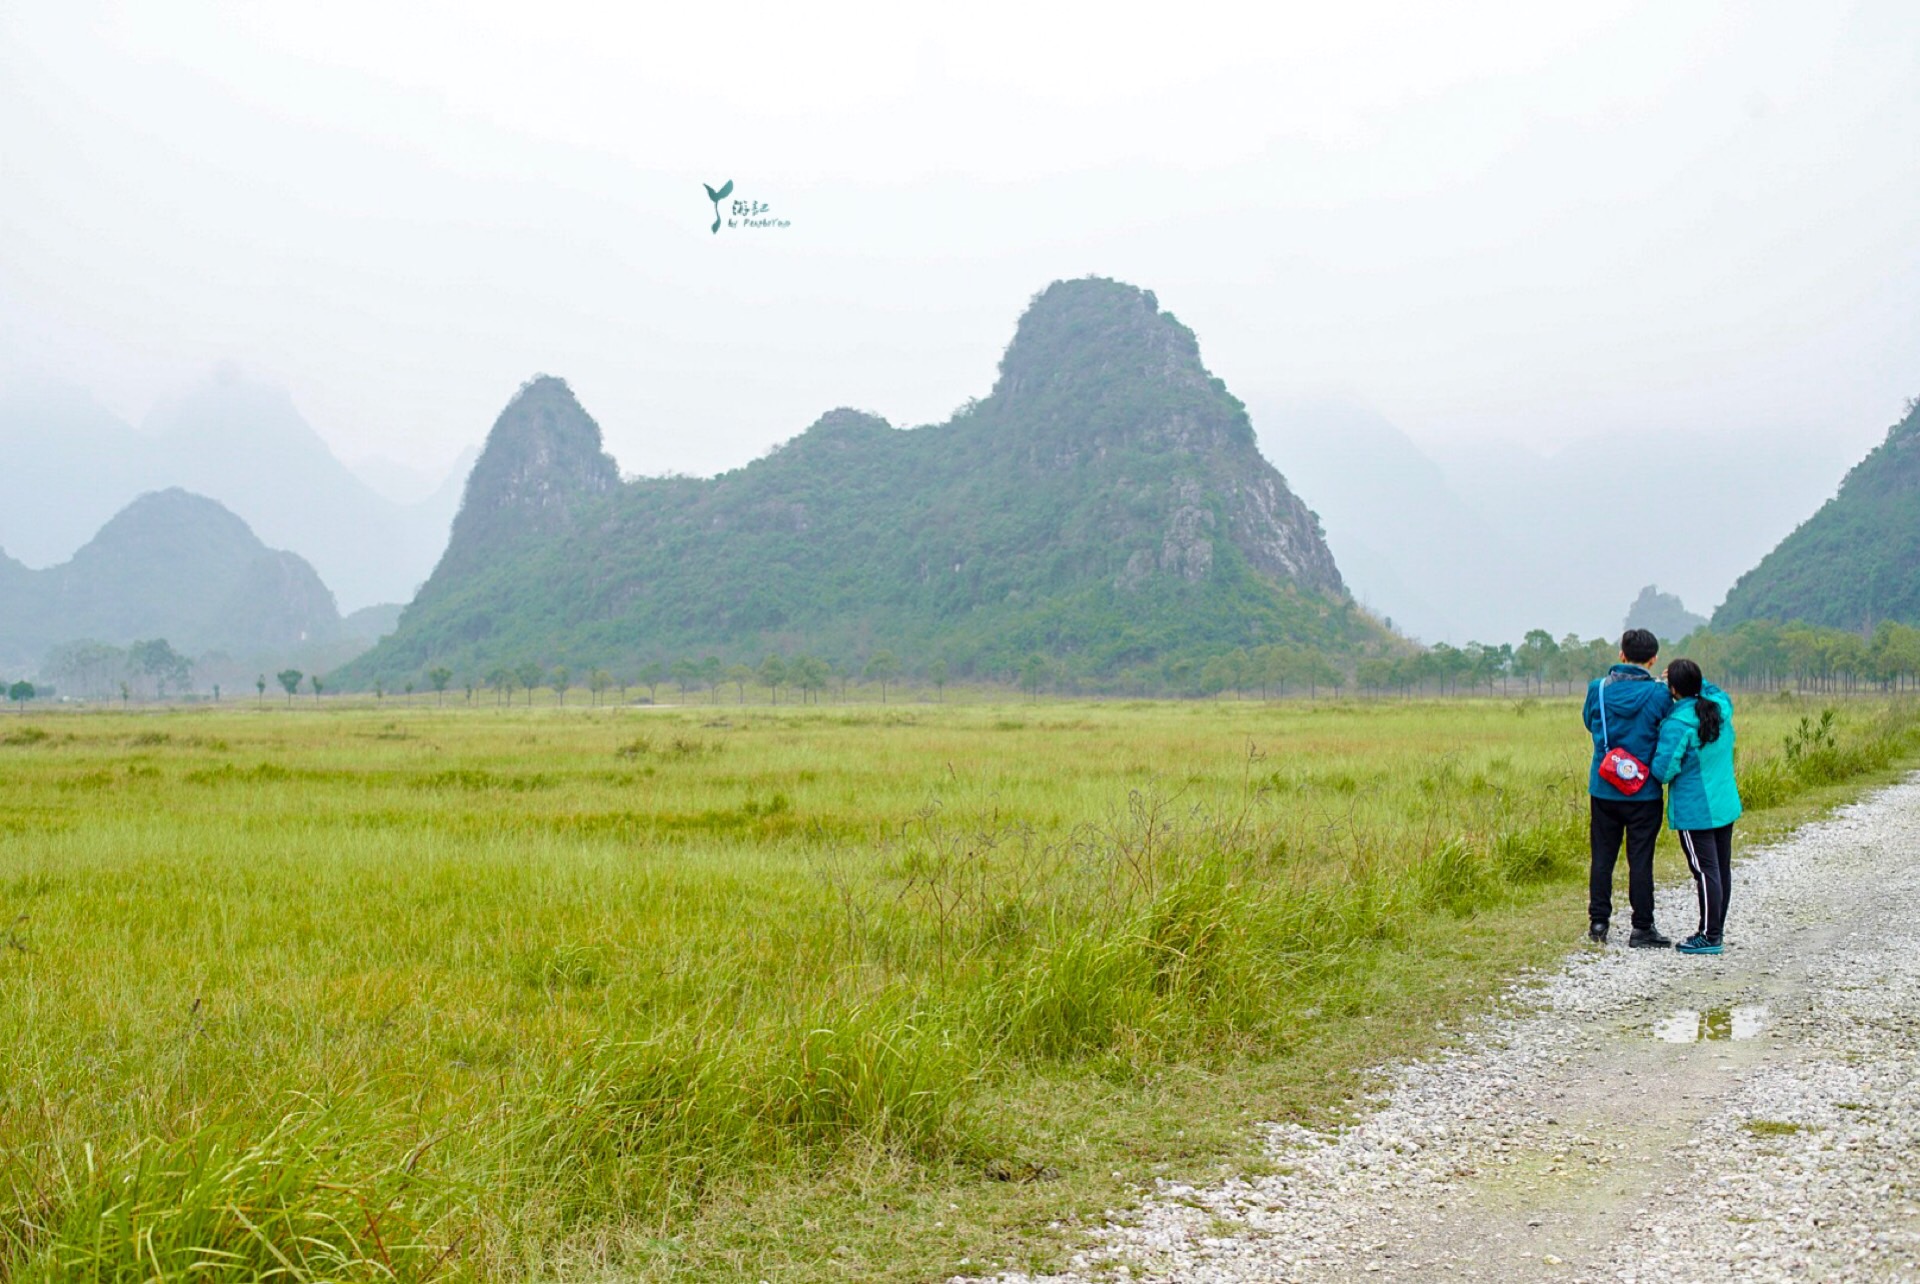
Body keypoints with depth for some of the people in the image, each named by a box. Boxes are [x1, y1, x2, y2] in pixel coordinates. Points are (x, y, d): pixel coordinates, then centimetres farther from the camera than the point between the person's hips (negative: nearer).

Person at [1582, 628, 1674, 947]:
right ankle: (1642, 928, 8)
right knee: (1640, 859, 3)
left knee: (1602, 856, 11)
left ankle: (1598, 922, 14)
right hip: (1644, 791, -2)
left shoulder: (1598, 689, -3)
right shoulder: (1658, 694, -12)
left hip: (1603, 788, 2)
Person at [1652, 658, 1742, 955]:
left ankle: (1709, 936, 1)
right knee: (1722, 868, 13)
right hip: (1726, 805, 8)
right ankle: (1716, 929, 24)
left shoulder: (1677, 724, -21)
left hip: (1694, 811, -8)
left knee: (1706, 871, -3)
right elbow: (1715, 691, 26)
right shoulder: (1722, 708, 0)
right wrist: (1692, 679, 14)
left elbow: (1664, 771, -20)